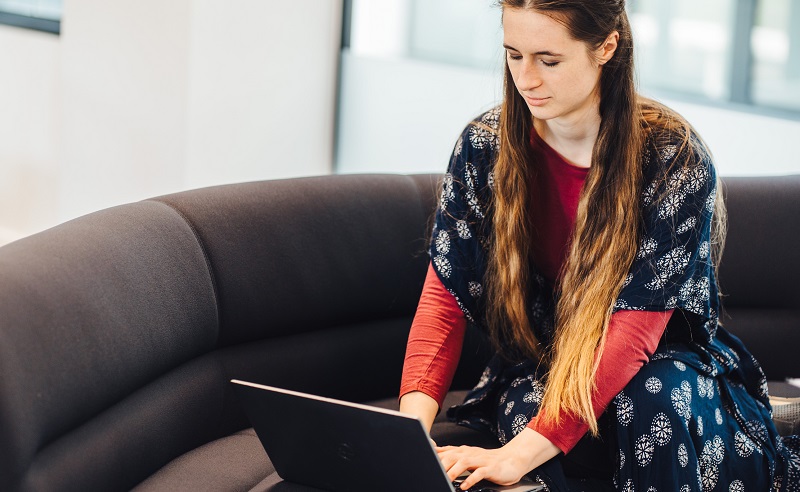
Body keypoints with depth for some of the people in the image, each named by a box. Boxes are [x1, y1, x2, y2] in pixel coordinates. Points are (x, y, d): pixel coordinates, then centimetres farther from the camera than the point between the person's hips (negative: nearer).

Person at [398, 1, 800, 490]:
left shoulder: (675, 160, -21)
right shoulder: (485, 146, -9)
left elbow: (634, 327, -27)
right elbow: (445, 297, -10)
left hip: (661, 361, -2)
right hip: (538, 364, 2)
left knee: (661, 395, -37)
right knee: (524, 403, -34)